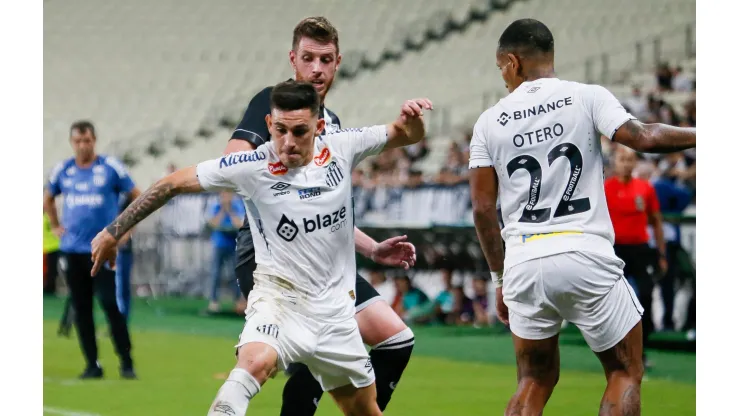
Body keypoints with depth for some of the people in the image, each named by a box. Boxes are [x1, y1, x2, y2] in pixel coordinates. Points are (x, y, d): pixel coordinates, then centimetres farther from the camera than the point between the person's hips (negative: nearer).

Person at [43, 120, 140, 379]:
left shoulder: (110, 167, -3)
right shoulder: (62, 170, 7)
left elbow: (137, 197, 4)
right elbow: (47, 199, 25)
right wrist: (56, 226, 14)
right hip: (72, 250, 4)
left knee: (111, 305, -10)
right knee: (81, 309, 4)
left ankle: (126, 362, -1)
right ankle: (92, 365, 11)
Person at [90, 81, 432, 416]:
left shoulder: (342, 148, -4)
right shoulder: (251, 167, -14)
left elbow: (408, 135, 9)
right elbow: (172, 184, -6)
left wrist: (411, 119, -15)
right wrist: (113, 233, -5)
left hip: (335, 311, 4)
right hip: (279, 298, -4)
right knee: (254, 364, -36)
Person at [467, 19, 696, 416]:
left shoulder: (489, 122, 8)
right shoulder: (587, 97, 0)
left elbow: (482, 208, 8)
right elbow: (643, 138, -14)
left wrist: (500, 278, 16)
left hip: (523, 263, 3)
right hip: (585, 255, -3)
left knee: (534, 381, 17)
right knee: (625, 372, 12)